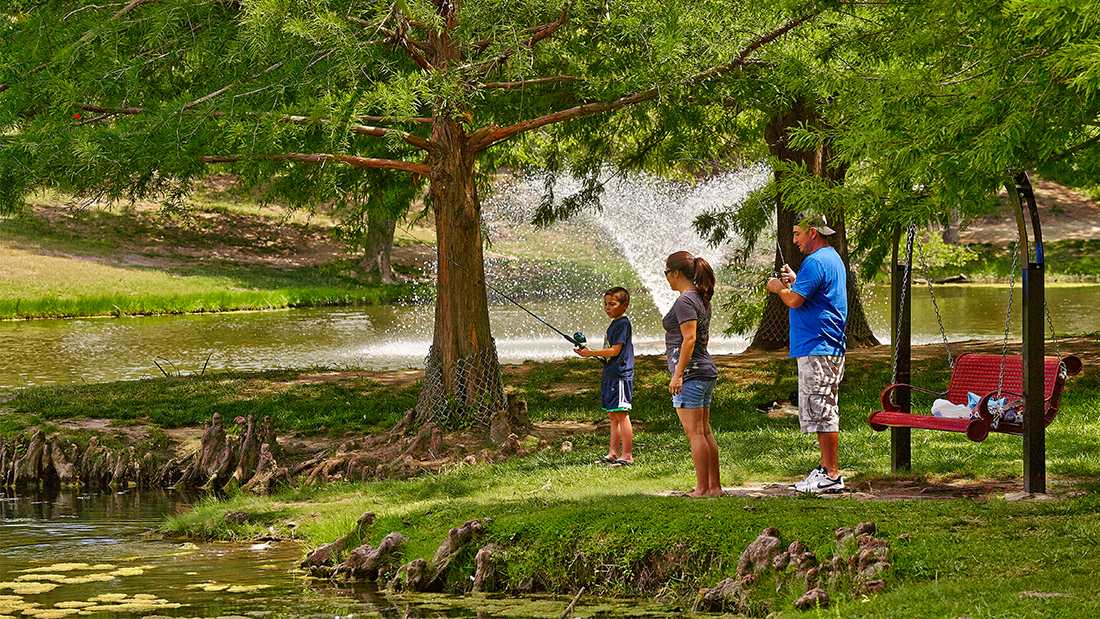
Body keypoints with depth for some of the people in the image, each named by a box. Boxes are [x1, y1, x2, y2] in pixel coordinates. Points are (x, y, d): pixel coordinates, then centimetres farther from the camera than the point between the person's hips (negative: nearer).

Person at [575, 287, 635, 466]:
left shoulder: (623, 324, -12)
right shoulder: (614, 324, 18)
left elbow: (615, 351, -17)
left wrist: (592, 353, -14)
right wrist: (598, 356, 13)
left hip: (620, 376, -11)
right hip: (610, 376, 11)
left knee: (621, 414, -10)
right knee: (613, 416, 12)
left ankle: (626, 455, -10)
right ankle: (614, 453, 17)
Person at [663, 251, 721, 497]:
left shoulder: (685, 301, -13)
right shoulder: (701, 299, 16)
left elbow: (689, 339, -20)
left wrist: (678, 374, -20)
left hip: (691, 373, -10)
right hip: (707, 370, 10)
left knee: (694, 432, -8)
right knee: (705, 431, 11)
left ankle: (703, 488, -8)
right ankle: (714, 486, 12)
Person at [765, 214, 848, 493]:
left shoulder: (815, 262, -15)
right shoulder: (833, 258, 19)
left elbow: (795, 300, -20)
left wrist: (779, 288, -1)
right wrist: (794, 282, 19)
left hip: (816, 350, -11)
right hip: (829, 348, 11)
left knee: (821, 412, -9)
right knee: (822, 411, 14)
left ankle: (831, 476, -9)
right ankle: (827, 469, 18)